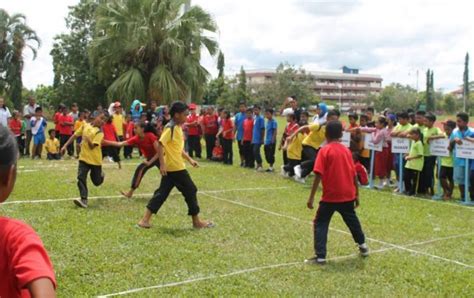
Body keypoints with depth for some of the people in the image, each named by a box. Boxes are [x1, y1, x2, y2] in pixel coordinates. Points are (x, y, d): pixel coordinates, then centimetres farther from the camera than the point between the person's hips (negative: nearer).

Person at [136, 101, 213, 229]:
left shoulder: (178, 128, 14)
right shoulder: (170, 128, -16)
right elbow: (160, 145, -22)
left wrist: (190, 159, 19)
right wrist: (162, 164, -25)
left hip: (171, 168, 9)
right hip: (175, 168, -9)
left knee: (162, 193, 8)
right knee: (190, 191, 2)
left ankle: (145, 219, 8)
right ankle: (196, 221, 14)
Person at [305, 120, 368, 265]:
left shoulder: (325, 151, -9)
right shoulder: (346, 150, 7)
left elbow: (319, 175, -16)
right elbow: (354, 175, 9)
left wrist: (311, 197, -15)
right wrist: (356, 194, 19)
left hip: (330, 196, -5)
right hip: (348, 195, 5)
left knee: (320, 224, 2)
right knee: (352, 221, 26)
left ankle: (320, 256, -6)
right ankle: (362, 246, 42)